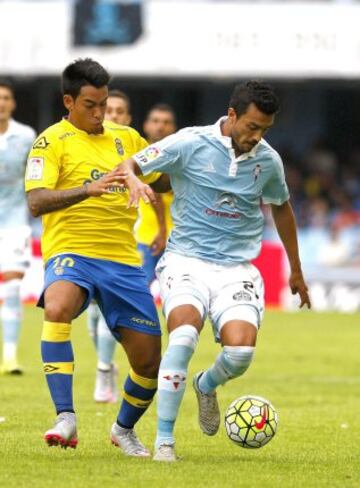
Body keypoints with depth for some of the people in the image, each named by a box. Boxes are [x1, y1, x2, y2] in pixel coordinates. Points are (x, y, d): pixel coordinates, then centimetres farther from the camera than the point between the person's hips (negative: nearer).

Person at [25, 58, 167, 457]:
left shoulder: (126, 138, 15)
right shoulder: (53, 141, -2)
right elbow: (36, 202, -16)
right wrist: (87, 189, -31)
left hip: (123, 260, 5)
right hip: (71, 253, -5)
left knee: (150, 362, 4)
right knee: (57, 307, -39)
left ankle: (124, 429, 34)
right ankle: (65, 419, -37)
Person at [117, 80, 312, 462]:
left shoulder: (268, 160, 5)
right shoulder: (190, 144, -7)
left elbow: (281, 208, 24)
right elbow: (127, 166, -4)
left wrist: (296, 272, 31)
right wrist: (134, 180, -29)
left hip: (237, 269, 3)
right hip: (186, 261, -3)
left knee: (241, 349, -22)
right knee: (184, 332, -31)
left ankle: (207, 386, 17)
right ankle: (164, 439, -20)